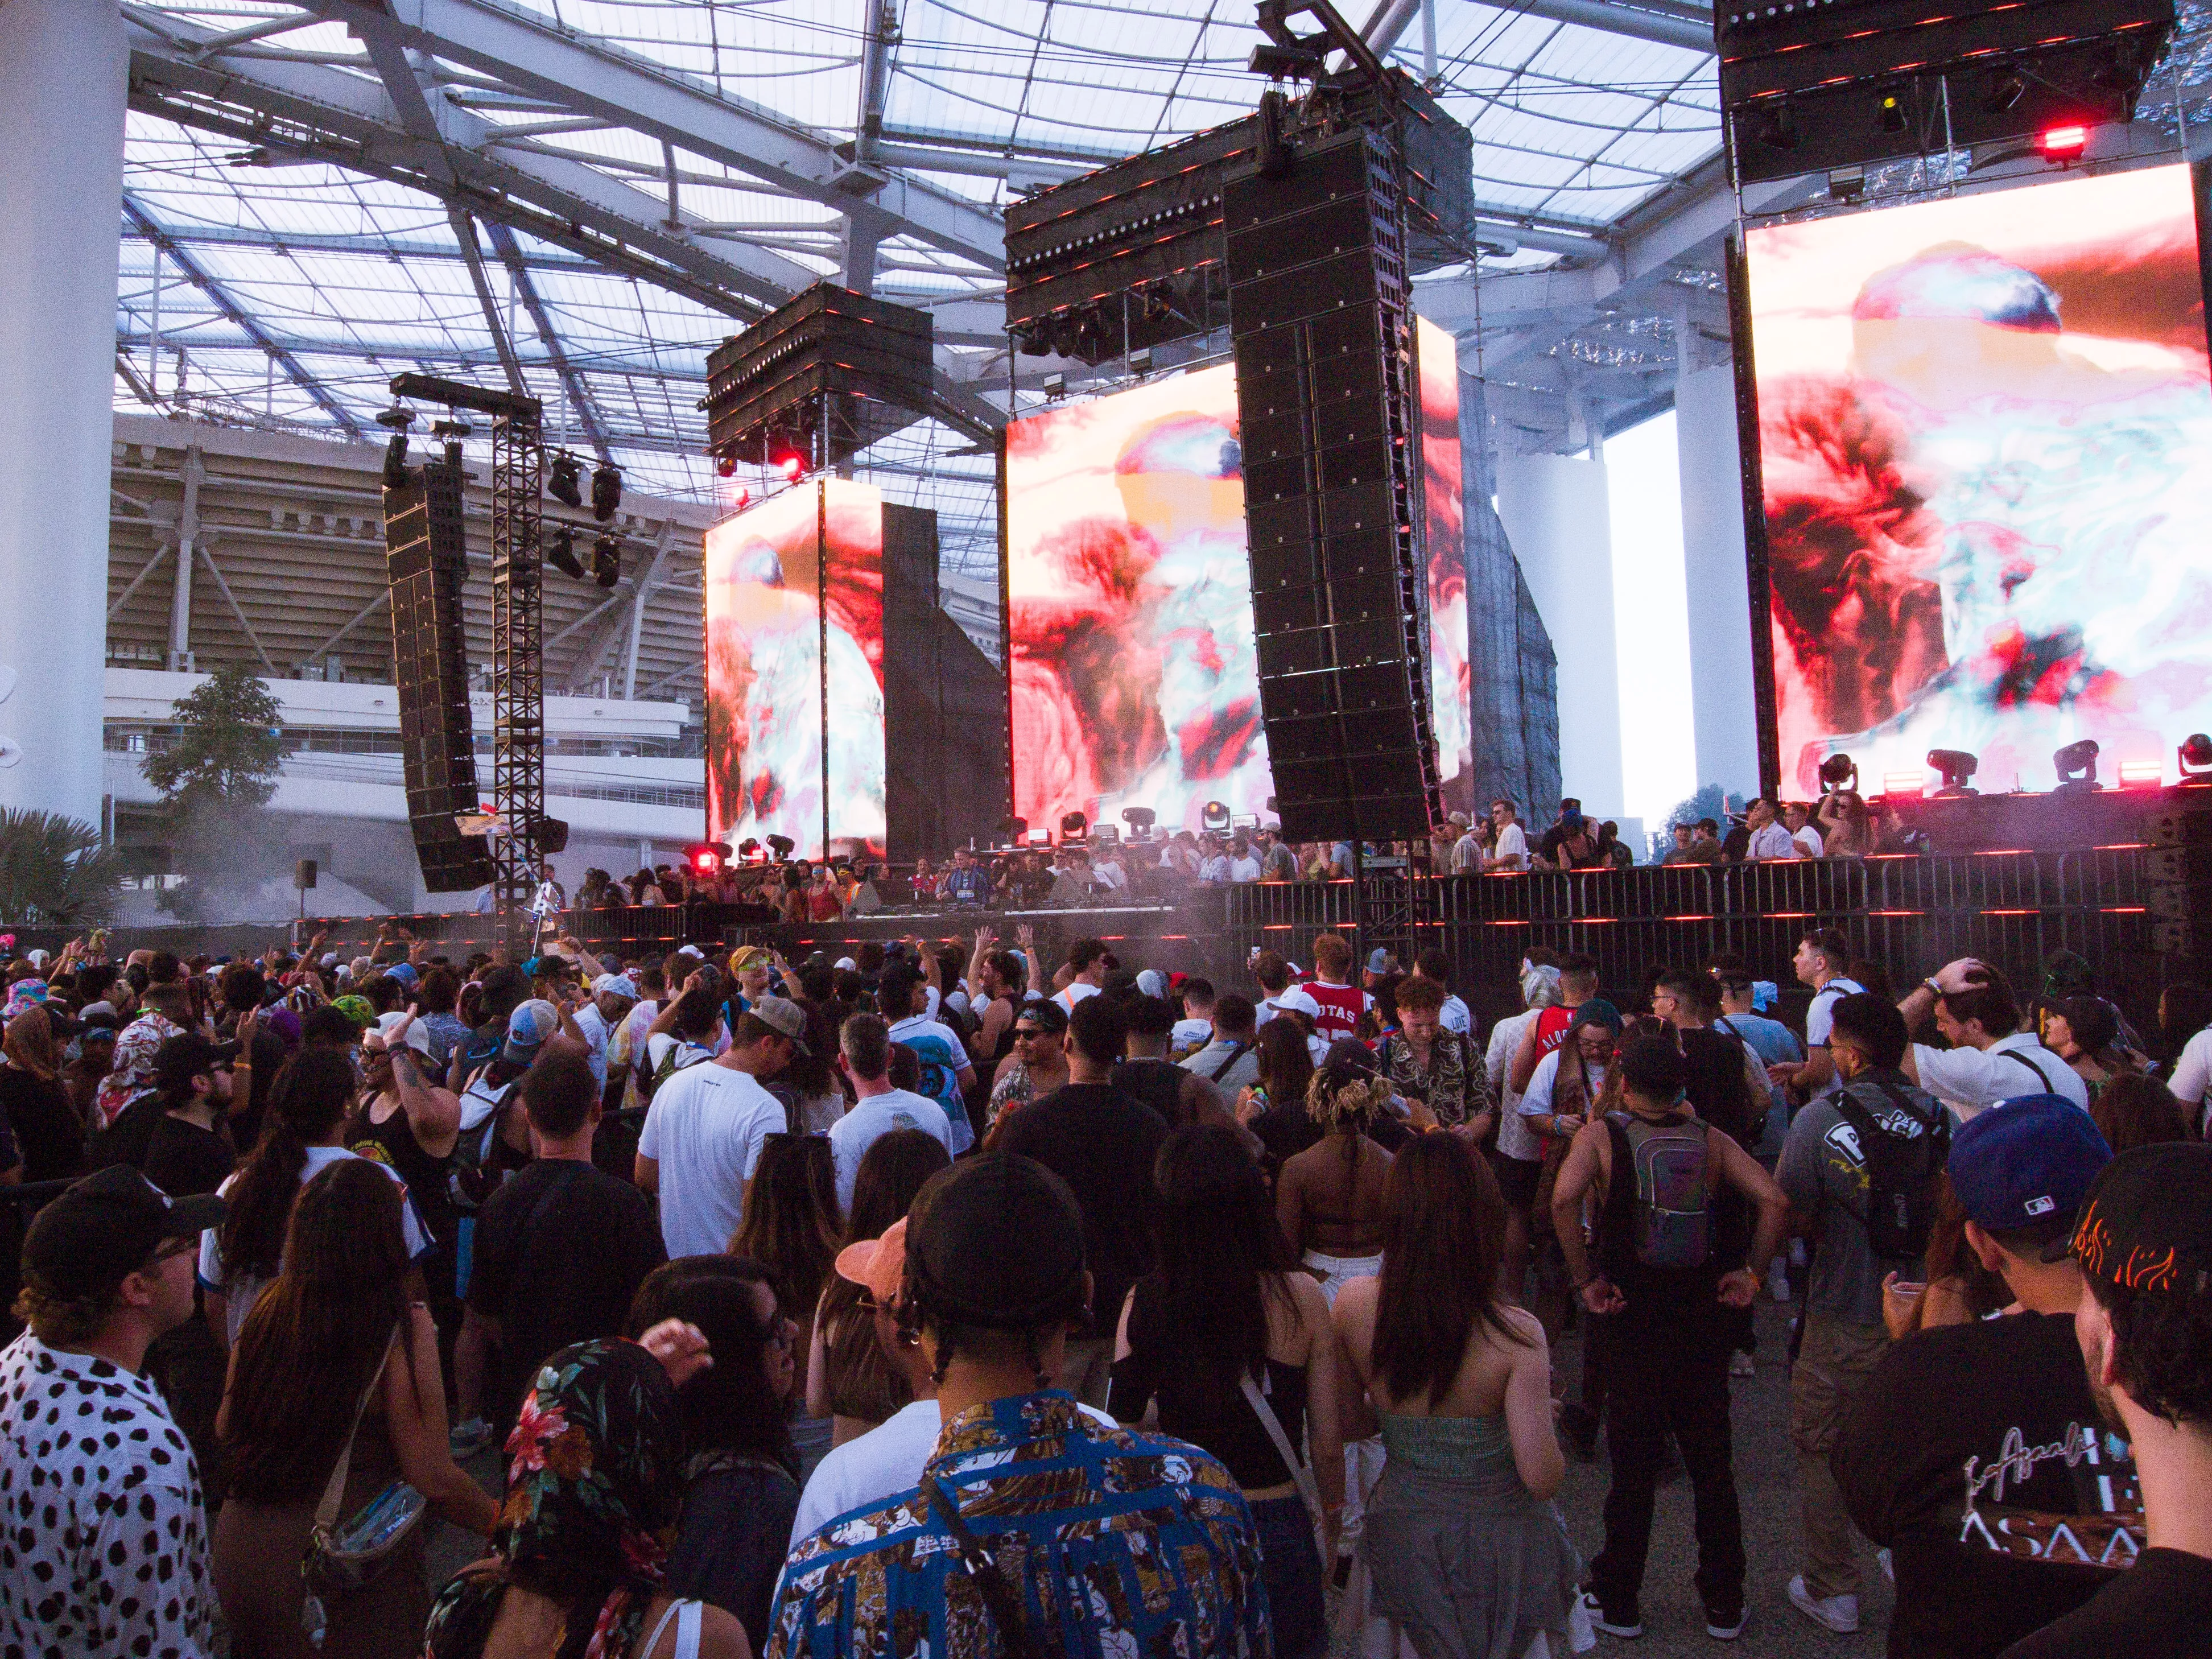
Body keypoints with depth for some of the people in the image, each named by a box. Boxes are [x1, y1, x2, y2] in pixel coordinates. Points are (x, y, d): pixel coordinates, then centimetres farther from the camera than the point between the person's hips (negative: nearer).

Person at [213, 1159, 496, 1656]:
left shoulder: (268, 1311, -5)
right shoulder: (404, 1326, -21)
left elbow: (225, 1427, 10)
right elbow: (432, 1478, -20)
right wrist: (506, 1523, -5)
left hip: (242, 1547, 5)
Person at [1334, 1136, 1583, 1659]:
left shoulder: (1354, 1303, -18)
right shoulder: (1515, 1336, -26)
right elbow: (1543, 1478, -21)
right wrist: (1545, 1415, -2)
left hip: (1402, 1532, 2)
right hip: (1499, 1544, -2)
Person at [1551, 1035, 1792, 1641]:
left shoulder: (1601, 1135, -10)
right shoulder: (1709, 1140, -1)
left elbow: (1564, 1198, -27)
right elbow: (1775, 1200, -11)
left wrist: (1584, 1278, -18)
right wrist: (1752, 1272, -2)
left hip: (1630, 1319, -2)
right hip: (1702, 1318, 3)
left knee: (1633, 1465, 10)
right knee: (1712, 1464, 16)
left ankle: (1618, 1602, 23)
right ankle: (1724, 1604, 29)